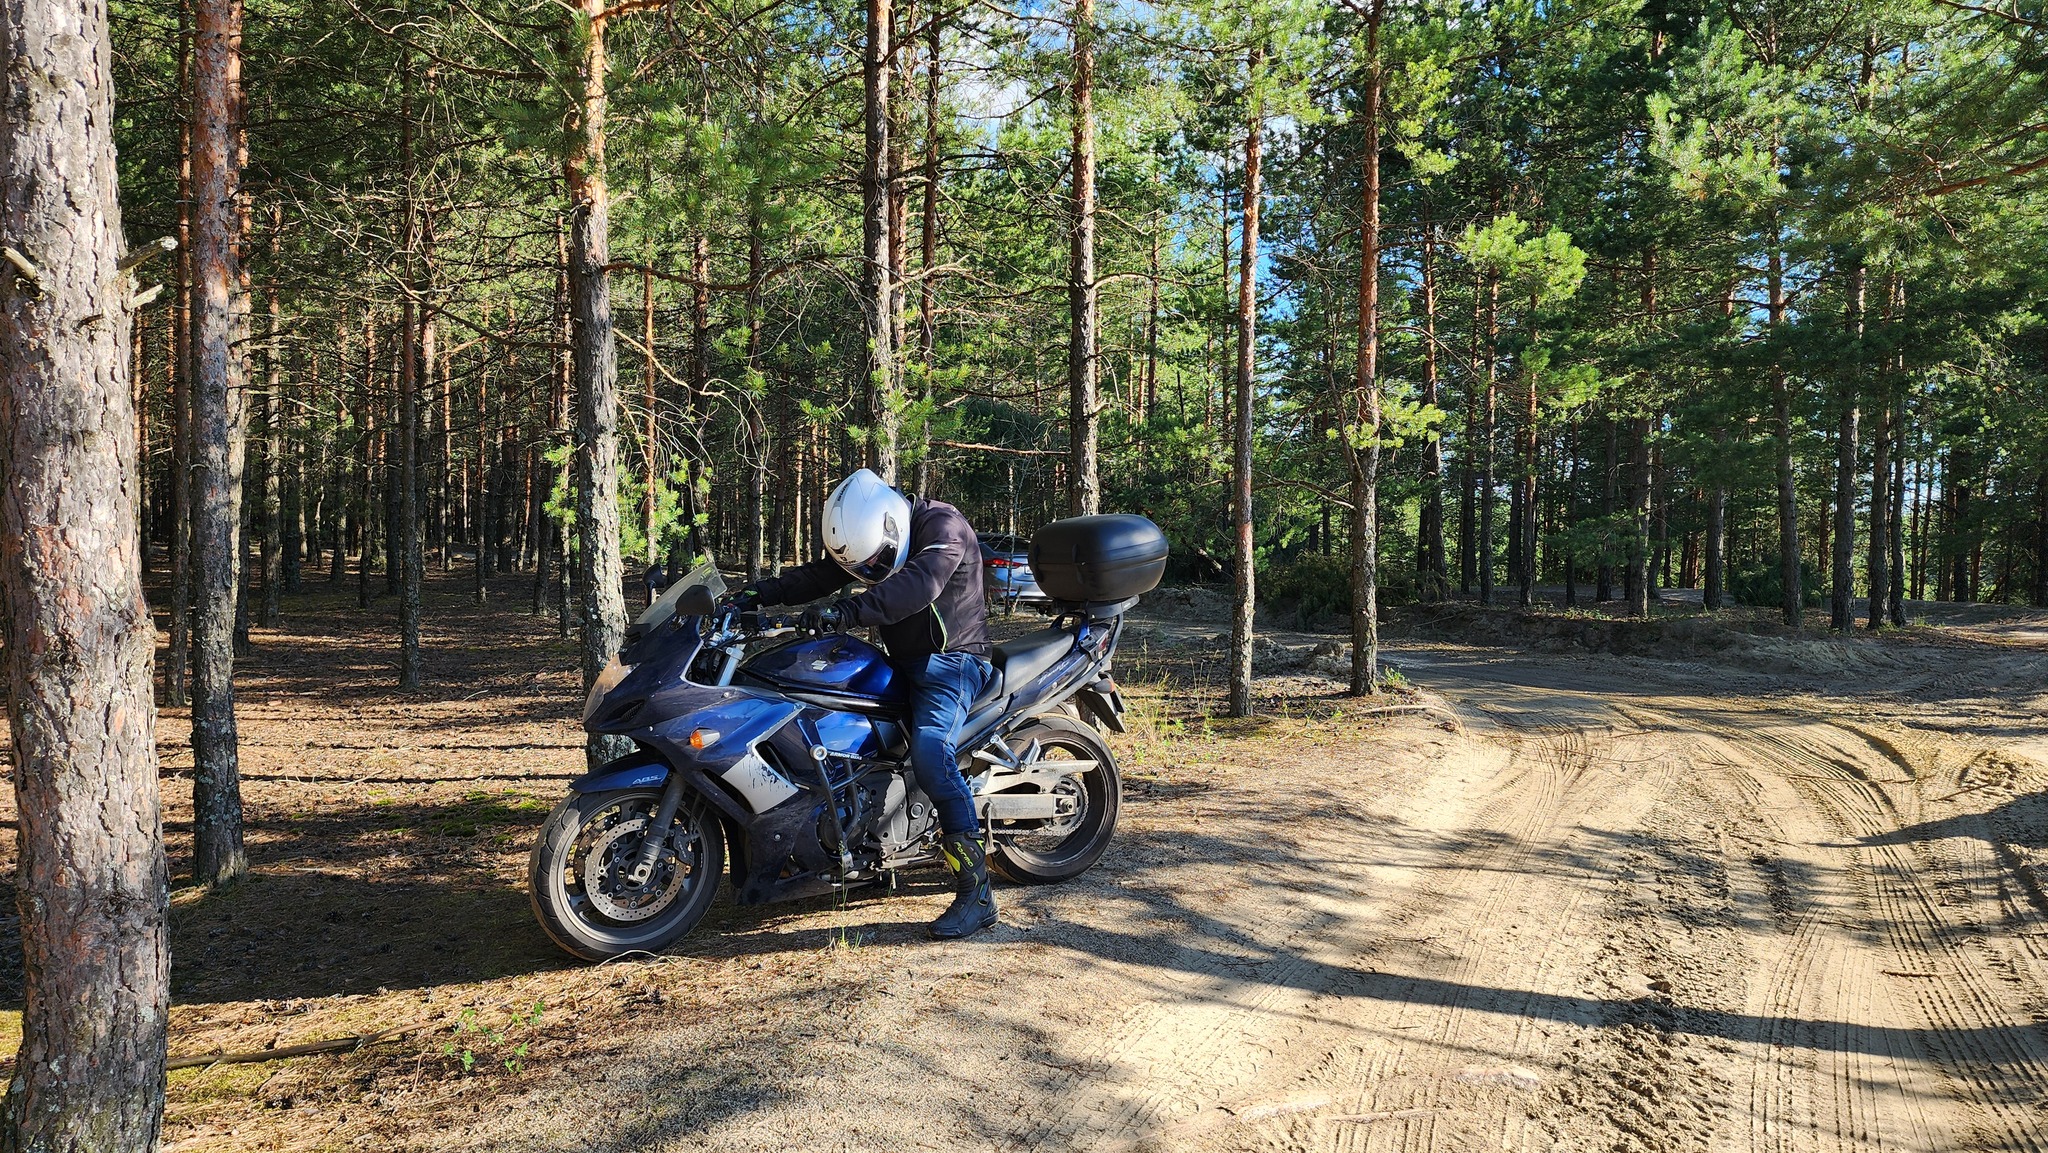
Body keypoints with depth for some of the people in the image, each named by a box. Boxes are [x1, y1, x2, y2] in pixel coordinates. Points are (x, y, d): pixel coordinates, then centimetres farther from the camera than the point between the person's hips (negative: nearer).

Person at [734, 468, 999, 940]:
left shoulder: (942, 526, -18)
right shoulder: (865, 536, 7)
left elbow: (917, 584, -35)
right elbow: (819, 575, 6)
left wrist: (846, 611, -43)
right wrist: (762, 593, -9)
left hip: (951, 658, -9)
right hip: (904, 661, 9)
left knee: (929, 752, -29)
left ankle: (975, 892, -28)